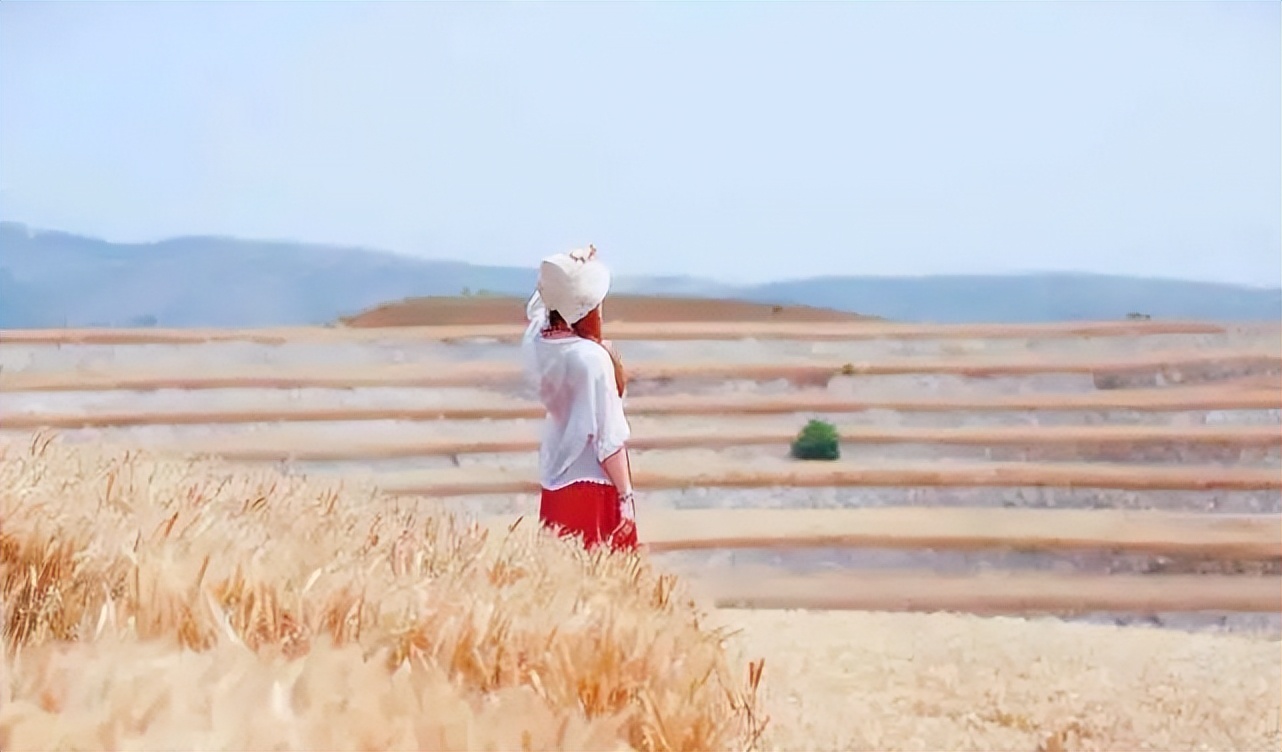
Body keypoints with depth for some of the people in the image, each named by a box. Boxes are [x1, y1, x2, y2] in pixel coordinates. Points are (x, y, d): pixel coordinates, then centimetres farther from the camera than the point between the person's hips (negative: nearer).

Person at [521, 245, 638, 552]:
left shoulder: (534, 340, -8)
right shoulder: (591, 357, -26)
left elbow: (541, 299, 18)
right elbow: (608, 438, -22)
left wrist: (567, 269, 7)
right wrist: (626, 496, -15)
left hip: (555, 477, 7)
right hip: (593, 483, -7)